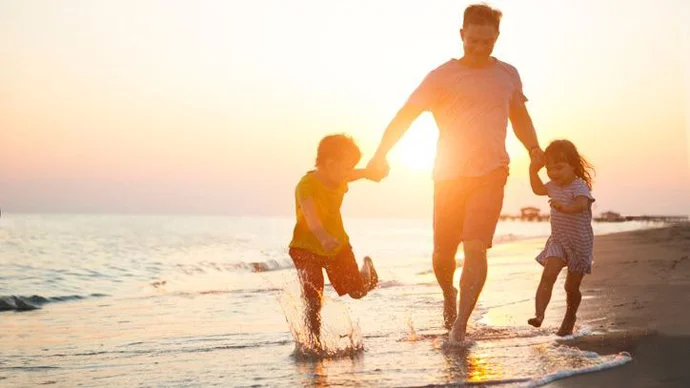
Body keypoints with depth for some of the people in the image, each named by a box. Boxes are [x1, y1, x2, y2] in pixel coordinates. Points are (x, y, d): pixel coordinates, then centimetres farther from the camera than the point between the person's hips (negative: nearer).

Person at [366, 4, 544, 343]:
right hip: (449, 175, -1)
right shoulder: (442, 76, 1)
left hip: (490, 175, 1)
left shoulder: (508, 75, 13)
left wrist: (533, 147, 13)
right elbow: (405, 115, -4)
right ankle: (449, 295, 40)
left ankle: (460, 325, -8)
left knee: (475, 248, -15)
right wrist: (381, 156, -17)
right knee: (443, 254, 7)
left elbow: (519, 115, 29)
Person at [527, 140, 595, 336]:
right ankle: (539, 314, -28)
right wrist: (533, 171, 12)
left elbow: (581, 204, -42)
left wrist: (564, 208, -61)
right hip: (558, 241, 5)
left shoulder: (579, 187, -20)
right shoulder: (554, 186, 3)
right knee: (548, 275, -19)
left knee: (572, 287, 7)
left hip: (579, 243, -5)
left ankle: (570, 317, 33)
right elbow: (538, 189, 24)